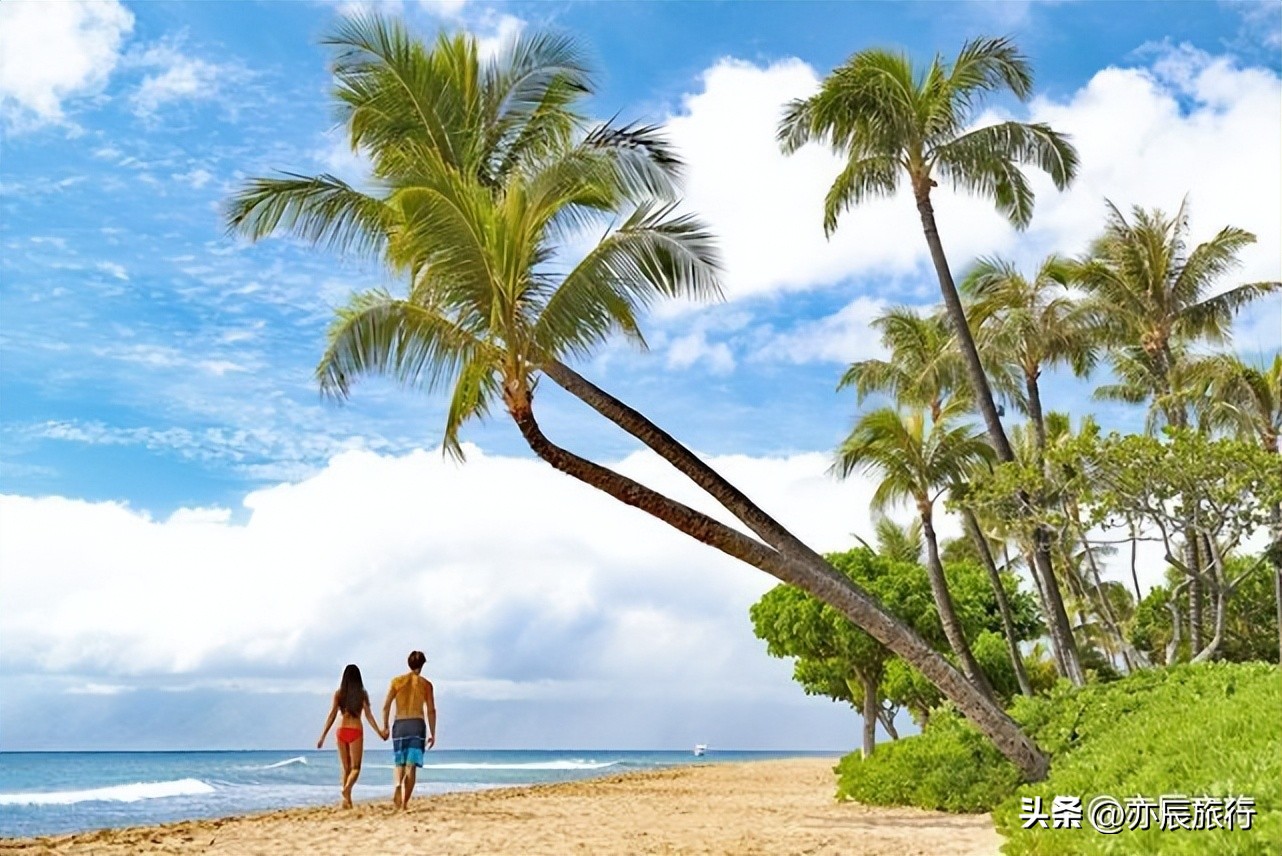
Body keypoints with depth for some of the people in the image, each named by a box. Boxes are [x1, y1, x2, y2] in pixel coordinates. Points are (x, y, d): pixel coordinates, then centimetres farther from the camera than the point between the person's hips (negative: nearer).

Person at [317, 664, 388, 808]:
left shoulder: (338, 693, 2)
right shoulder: (362, 694, -1)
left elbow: (332, 715, -3)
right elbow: (368, 715, -4)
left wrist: (323, 736, 0)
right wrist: (379, 732, 3)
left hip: (341, 731, 2)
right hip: (356, 731, -2)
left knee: (346, 768, 14)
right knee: (355, 767, 2)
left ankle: (347, 799, 11)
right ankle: (347, 789, -26)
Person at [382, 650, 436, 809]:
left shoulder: (397, 681, 6)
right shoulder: (426, 684, 4)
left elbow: (386, 706, 1)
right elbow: (431, 711, 3)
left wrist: (385, 726, 11)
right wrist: (432, 733, 9)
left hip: (399, 724, 1)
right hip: (417, 724, -1)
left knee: (400, 762, 14)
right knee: (411, 765, 0)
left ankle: (398, 785, -16)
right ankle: (405, 801, -6)